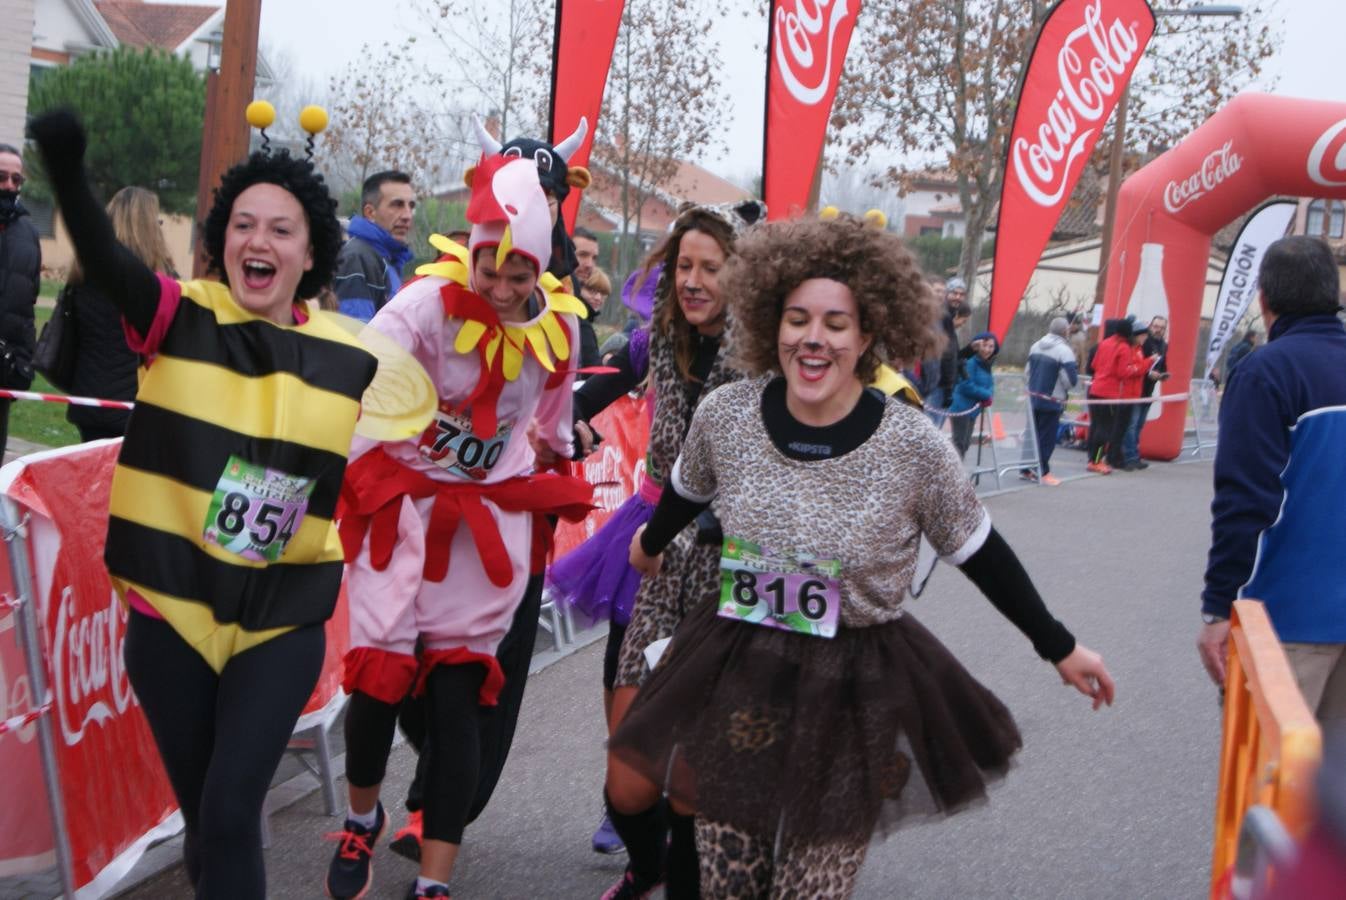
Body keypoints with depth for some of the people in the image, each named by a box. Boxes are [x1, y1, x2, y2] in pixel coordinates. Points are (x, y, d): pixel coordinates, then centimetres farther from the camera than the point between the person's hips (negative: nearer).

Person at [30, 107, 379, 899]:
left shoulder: (348, 358, -3)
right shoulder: (181, 318, -7)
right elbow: (103, 260, -26)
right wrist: (67, 165, -43)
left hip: (284, 623, 0)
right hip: (171, 610, 0)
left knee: (230, 814, -8)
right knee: (203, 812, 14)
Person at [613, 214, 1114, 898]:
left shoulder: (913, 446, -15)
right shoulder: (725, 415, -8)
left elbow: (979, 553, -1)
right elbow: (688, 492, 15)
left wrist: (1058, 647, 7)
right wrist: (652, 542, 34)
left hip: (855, 696, -2)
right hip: (735, 680, 3)